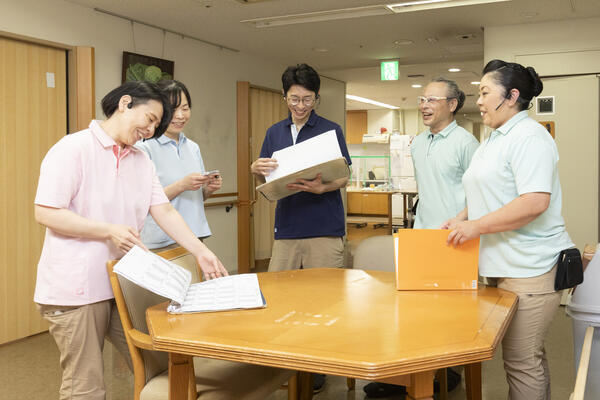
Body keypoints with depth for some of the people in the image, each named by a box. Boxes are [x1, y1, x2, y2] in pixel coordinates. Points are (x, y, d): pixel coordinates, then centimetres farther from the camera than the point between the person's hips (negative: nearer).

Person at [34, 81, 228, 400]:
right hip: (77, 290, -6)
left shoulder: (142, 161, 13)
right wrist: (109, 232, -19)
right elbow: (45, 213, -14)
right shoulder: (73, 149, -8)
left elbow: (164, 212, 8)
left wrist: (201, 252, -1)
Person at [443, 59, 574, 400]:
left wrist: (476, 226, -21)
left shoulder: (529, 136, -14)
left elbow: (535, 202, -25)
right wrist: (462, 218, 10)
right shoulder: (495, 140, 17)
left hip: (529, 269, -10)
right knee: (529, 356, 19)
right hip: (503, 266, 10)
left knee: (522, 362, -2)